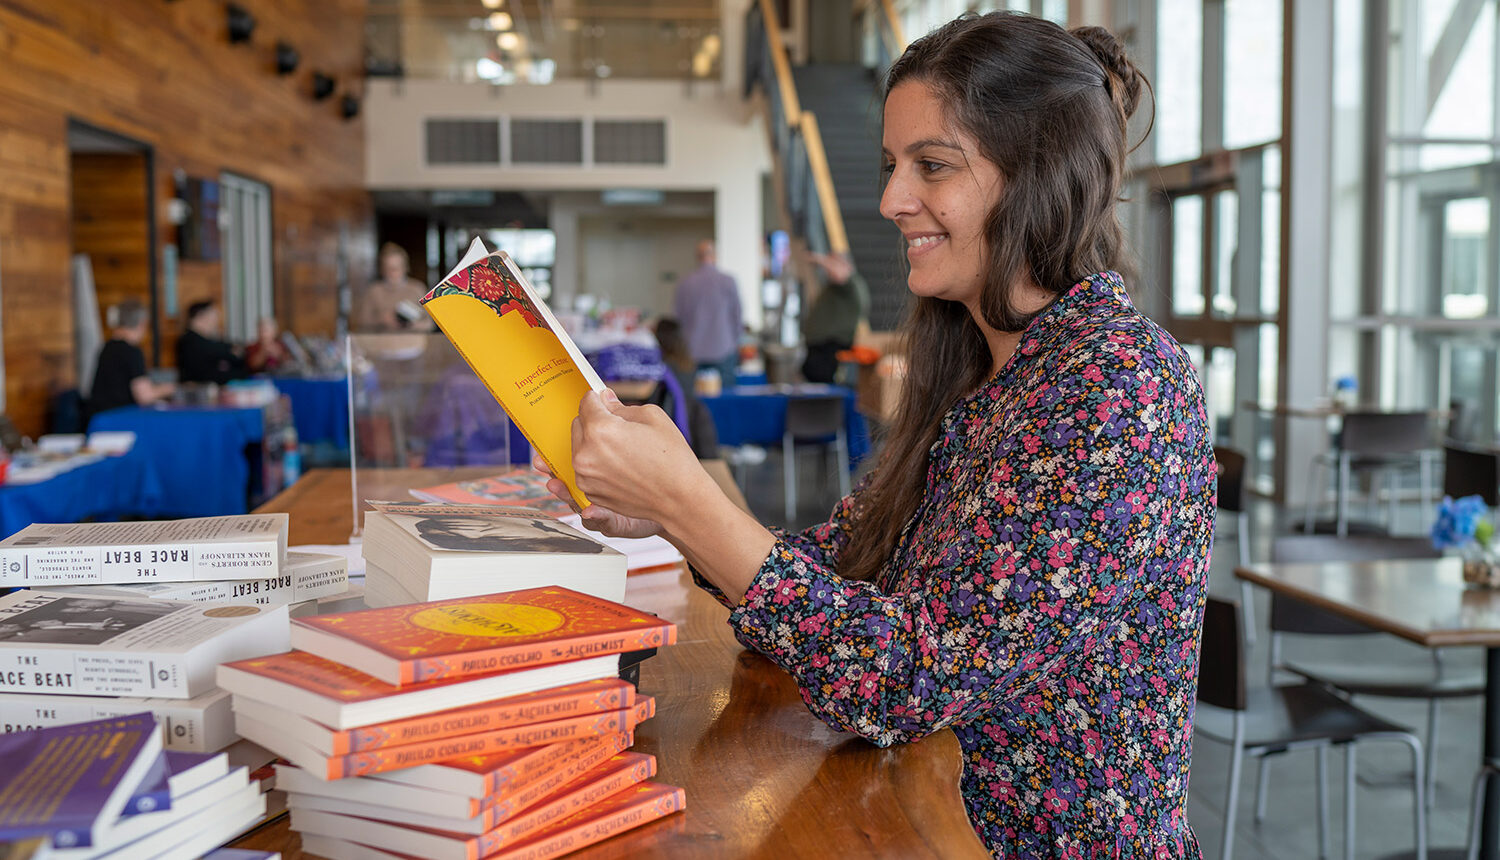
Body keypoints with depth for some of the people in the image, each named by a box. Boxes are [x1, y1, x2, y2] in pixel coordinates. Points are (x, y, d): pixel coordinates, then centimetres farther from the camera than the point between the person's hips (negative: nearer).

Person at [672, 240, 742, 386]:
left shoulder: (684, 282, -2)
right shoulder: (727, 281, -7)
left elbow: (678, 315, 6)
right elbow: (736, 314, 1)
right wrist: (735, 340, 16)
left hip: (694, 351, 2)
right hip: (723, 349, -2)